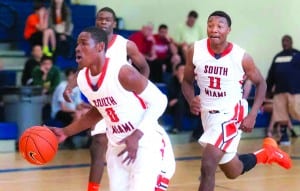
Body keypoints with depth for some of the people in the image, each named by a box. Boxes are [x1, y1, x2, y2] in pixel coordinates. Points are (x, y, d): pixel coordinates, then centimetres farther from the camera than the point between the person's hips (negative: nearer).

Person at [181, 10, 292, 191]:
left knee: (208, 166, -21)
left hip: (231, 114, -4)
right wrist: (191, 100, -19)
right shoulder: (196, 50, -11)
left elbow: (261, 83, -2)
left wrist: (252, 115, -13)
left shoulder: (241, 56, -17)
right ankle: (267, 153, 46)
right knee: (233, 172, 19)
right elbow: (187, 81, 3)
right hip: (208, 113, 4)